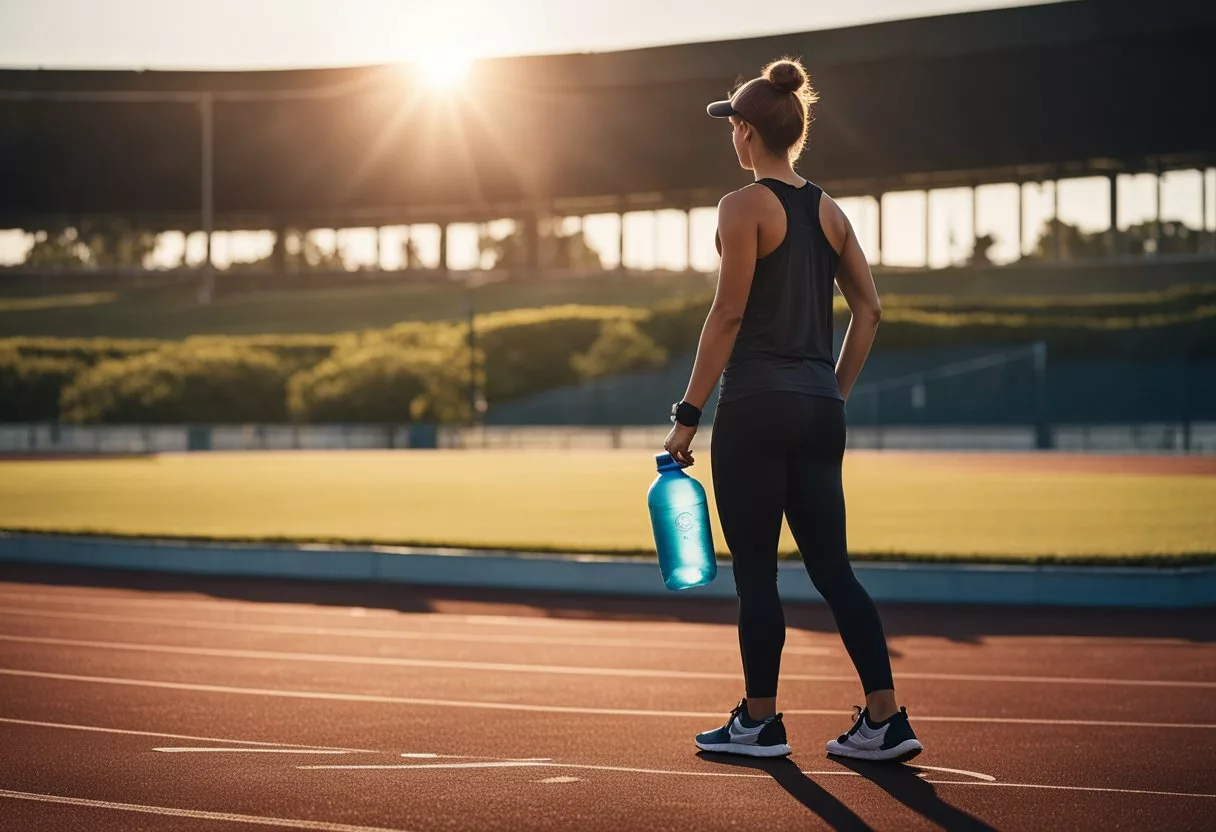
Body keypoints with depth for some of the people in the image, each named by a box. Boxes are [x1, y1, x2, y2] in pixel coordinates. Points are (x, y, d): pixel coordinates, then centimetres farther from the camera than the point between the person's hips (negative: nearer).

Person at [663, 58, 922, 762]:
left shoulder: (745, 207, -8)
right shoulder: (829, 211, 12)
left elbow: (728, 315, -12)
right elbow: (869, 310, 12)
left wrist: (689, 414, -9)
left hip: (756, 408, -6)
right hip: (820, 413, 7)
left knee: (756, 573, 3)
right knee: (833, 569, 8)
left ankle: (760, 723, 10)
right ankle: (886, 718, 4)